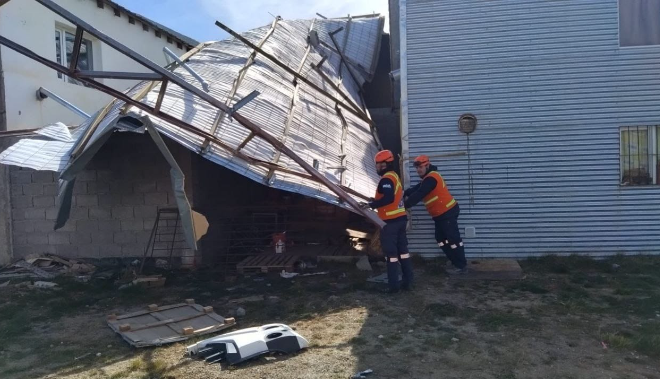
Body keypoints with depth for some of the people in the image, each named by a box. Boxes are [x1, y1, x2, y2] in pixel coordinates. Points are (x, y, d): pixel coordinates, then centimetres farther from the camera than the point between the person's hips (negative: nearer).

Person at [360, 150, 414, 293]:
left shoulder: (386, 179, -17)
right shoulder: (394, 176, 15)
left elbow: (388, 198, -29)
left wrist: (371, 205, -24)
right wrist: (374, 200, 17)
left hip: (390, 221, -10)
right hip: (401, 218, 10)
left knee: (391, 253, -2)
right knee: (403, 250, 13)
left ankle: (393, 285, 3)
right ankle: (408, 282, 19)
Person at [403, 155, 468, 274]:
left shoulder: (431, 178, -17)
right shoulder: (428, 177, 19)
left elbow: (419, 194, -23)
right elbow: (416, 188, 10)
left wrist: (405, 204, -20)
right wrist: (404, 193, -5)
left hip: (447, 213, -11)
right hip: (441, 214, 11)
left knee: (453, 239, -6)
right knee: (441, 239, 14)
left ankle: (462, 266, 0)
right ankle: (455, 262, 20)